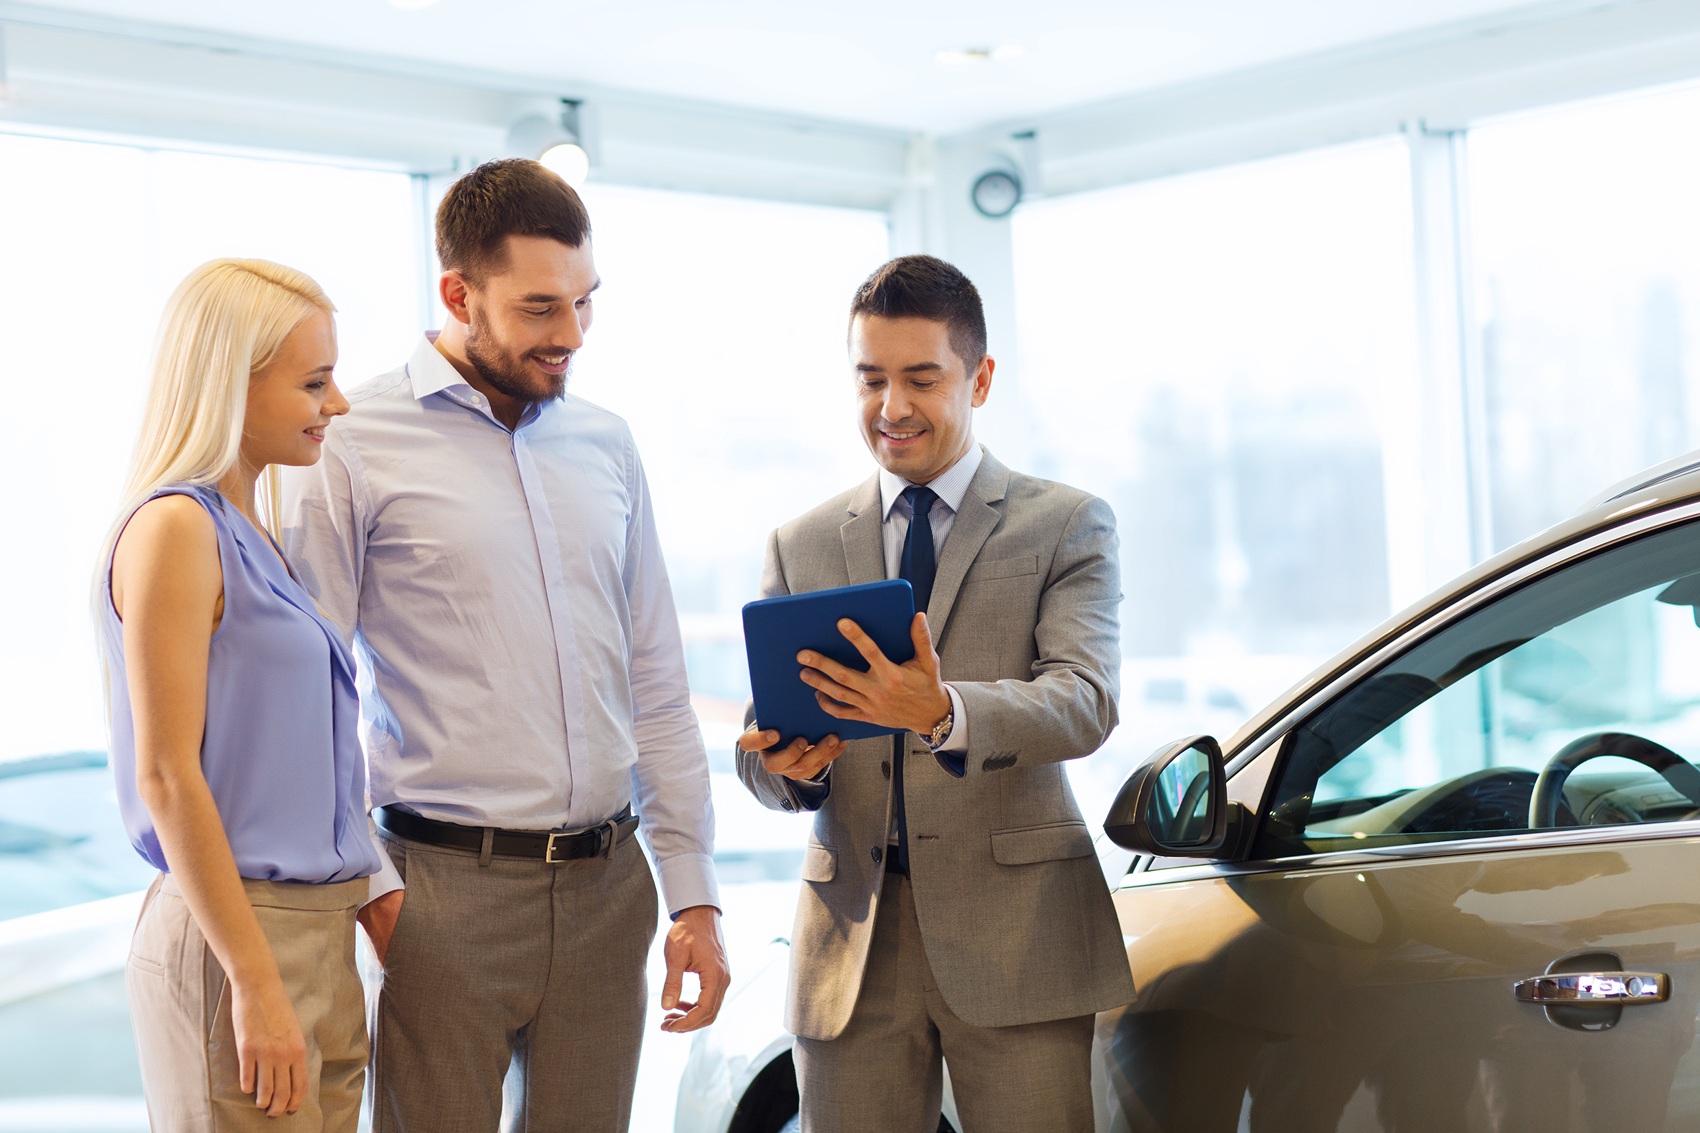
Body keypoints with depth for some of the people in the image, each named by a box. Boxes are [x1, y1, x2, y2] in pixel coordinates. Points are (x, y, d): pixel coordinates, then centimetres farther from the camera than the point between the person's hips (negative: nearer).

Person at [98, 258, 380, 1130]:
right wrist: (256, 984, -18)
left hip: (316, 941, 8)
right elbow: (166, 777, -17)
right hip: (229, 942, -8)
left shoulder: (251, 533, 13)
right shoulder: (175, 528, -13)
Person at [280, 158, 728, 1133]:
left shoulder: (606, 444, 12)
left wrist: (693, 890, 10)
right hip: (445, 890, -4)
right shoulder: (355, 445, -5)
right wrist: (367, 887, -9)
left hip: (607, 885, 5)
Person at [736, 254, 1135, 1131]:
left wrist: (942, 714, -30)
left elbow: (1085, 704, -11)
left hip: (1014, 929, -2)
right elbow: (759, 748, 11)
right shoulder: (800, 546, 14)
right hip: (852, 936, 3)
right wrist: (789, 763, -14)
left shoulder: (1068, 526, 5)